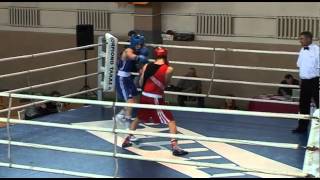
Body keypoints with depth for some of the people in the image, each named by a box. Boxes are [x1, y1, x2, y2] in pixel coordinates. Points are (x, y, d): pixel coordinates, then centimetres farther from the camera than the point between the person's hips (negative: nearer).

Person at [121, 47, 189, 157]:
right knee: (171, 122, 0)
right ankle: (175, 147, -12)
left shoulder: (146, 66, 3)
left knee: (138, 119, 26)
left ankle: (127, 140, 32)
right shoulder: (168, 69, -10)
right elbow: (165, 84, 3)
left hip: (145, 97, 5)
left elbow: (141, 84, 8)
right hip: (156, 99, -5)